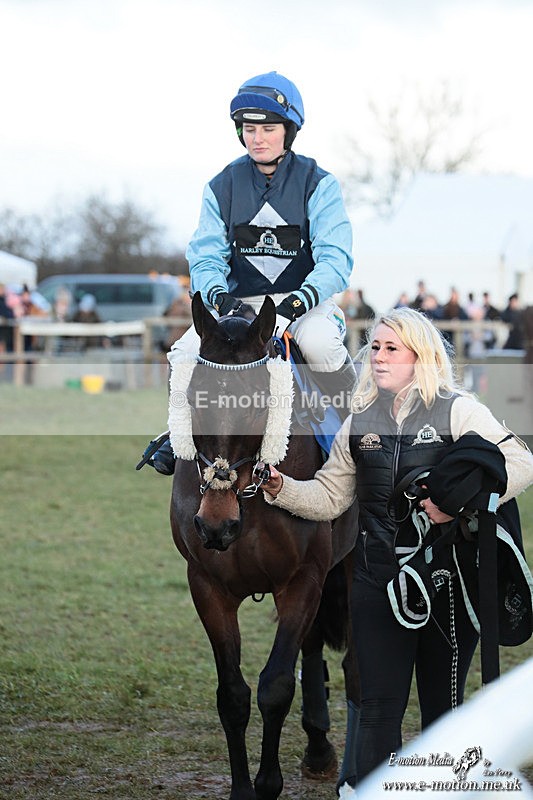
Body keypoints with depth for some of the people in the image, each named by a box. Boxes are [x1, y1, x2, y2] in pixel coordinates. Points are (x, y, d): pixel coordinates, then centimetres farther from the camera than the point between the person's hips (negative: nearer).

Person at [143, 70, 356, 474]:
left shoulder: (318, 184, -5)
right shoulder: (222, 187, 5)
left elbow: (335, 259, -15)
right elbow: (206, 255, -2)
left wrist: (295, 304, -33)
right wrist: (218, 295, -26)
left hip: (306, 299, -3)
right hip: (240, 301, 3)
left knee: (318, 343, -38)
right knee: (183, 356, -22)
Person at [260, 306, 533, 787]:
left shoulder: (458, 411, -3)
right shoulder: (361, 423, 10)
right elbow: (329, 497, 12)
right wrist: (281, 488, -6)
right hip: (378, 583, 3)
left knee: (443, 708, 7)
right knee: (379, 710, -1)